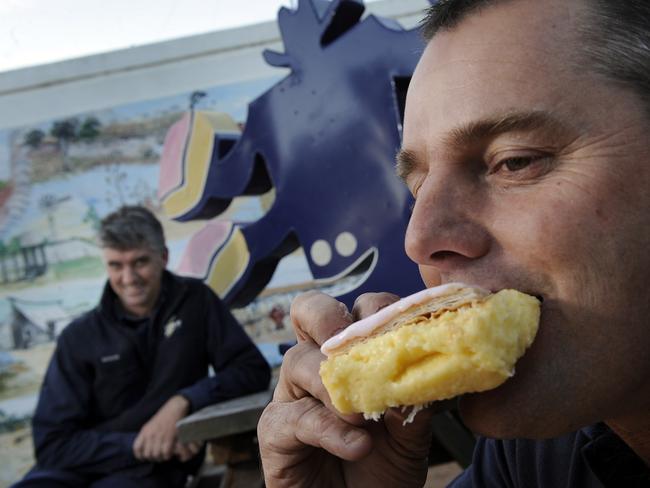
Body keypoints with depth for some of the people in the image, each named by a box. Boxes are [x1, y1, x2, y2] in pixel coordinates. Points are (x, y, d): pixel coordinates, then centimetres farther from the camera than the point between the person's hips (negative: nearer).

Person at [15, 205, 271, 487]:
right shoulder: (79, 338, -1)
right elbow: (53, 444, -5)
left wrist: (181, 402, -19)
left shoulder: (195, 300, 1)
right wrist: (138, 444, -18)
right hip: (84, 464, 1)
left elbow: (254, 370, -5)